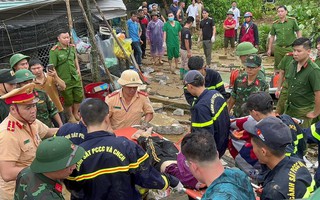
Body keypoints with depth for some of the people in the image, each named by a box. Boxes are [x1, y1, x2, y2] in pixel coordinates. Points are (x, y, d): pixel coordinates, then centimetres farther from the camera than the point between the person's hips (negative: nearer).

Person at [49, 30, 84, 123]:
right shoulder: (54, 51, -15)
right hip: (64, 80, -5)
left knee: (79, 96, 14)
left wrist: (78, 69, 16)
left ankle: (76, 114, 38)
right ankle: (71, 117, 31)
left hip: (76, 78, 6)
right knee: (68, 100, 7)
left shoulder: (72, 47, 4)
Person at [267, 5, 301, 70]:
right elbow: (272, 37, 12)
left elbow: (298, 32, 3)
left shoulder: (292, 21, -2)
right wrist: (269, 49, 11)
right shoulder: (275, 24, 4)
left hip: (290, 48, -2)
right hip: (278, 48, 2)